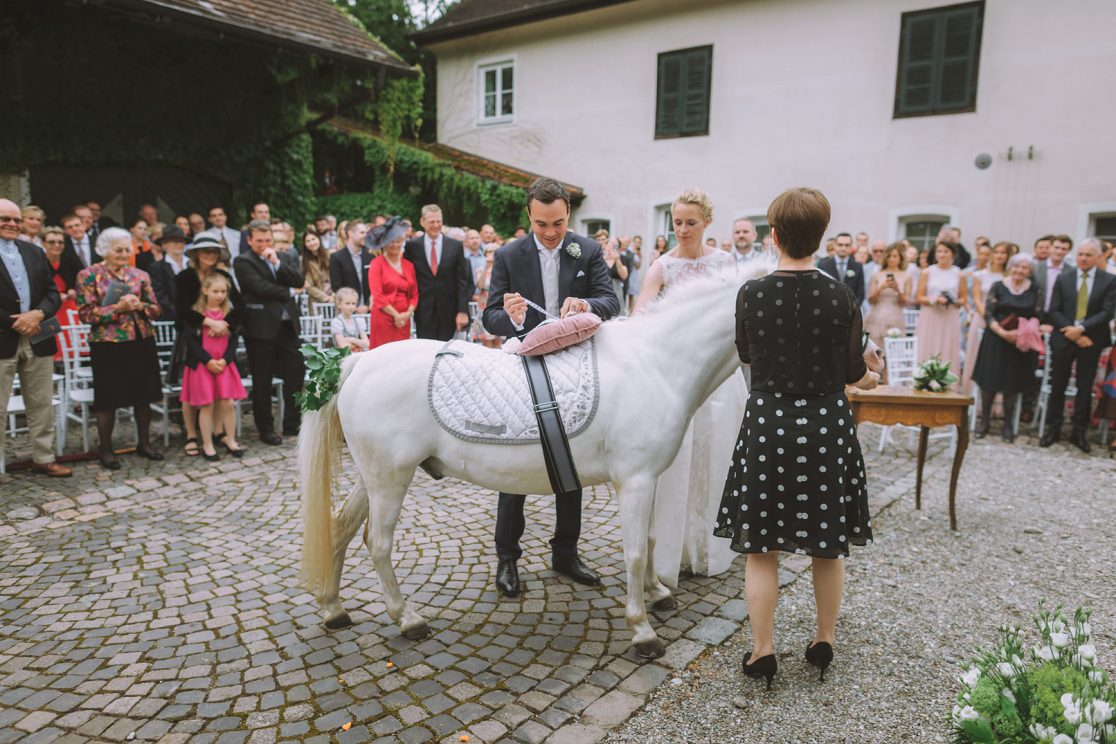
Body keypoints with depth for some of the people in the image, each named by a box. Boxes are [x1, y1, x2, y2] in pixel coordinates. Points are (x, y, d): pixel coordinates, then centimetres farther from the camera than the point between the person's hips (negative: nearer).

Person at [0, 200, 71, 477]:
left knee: (42, 405, 11)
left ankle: (43, 458, 22)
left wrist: (38, 314, -11)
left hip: (37, 340, 5)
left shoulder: (35, 252, 12)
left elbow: (53, 293, 8)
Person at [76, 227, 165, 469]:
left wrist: (140, 306, -13)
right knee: (108, 398, 3)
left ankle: (144, 443, 24)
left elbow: (156, 309, 8)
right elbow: (85, 313, -9)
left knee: (143, 395, 9)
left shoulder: (140, 275, 9)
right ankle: (105, 448, 18)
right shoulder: (89, 275, -3)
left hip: (142, 342, 4)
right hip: (108, 345, -4)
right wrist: (118, 307, -18)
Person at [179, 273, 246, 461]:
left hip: (224, 364, 2)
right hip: (202, 364, -2)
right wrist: (208, 361, -15)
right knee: (207, 405, 1)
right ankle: (207, 445, 12)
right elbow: (190, 341, -8)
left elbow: (234, 339, 4)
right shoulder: (195, 313, -4)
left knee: (228, 403, 0)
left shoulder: (230, 313, 4)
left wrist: (225, 360, -10)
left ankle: (231, 441, 15)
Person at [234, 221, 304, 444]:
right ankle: (266, 429, 14)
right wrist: (287, 292, -3)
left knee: (295, 374, 7)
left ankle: (292, 424, 19)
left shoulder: (282, 257, 15)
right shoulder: (243, 262, -2)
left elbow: (299, 280, 2)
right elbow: (260, 287, -15)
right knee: (262, 382, 3)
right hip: (262, 327, -5)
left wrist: (277, 262, -8)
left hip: (287, 325, 5)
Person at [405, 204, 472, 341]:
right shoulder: (412, 246, 2)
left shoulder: (456, 245, 2)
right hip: (423, 311, 0)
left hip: (448, 311, 0)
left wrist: (462, 311, -6)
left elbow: (462, 281, 0)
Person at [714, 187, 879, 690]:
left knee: (761, 546, 11)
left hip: (767, 425, -1)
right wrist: (873, 379, 23)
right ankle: (824, 642, 33)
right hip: (827, 425, 1)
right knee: (828, 546, 18)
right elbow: (853, 372, 0)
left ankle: (762, 651, 18)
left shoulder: (751, 294, -9)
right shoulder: (841, 297, -9)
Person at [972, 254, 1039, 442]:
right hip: (996, 340, -1)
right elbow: (988, 315, -5)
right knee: (989, 381, 0)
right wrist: (1003, 333, -17)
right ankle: (984, 421, 14)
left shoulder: (1034, 290, 5)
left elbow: (1037, 317, 7)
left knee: (1012, 383, 5)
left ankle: (1008, 424, 18)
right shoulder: (998, 286, -1)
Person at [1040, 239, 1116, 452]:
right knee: (1057, 386, 5)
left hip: (1091, 340, -1)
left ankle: (1079, 433, 14)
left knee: (1085, 388, 6)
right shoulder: (1063, 279, 4)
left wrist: (1081, 328, -18)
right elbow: (1054, 310, 0)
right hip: (1063, 338, 1)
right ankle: (1053, 429, 15)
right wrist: (1072, 333, -12)